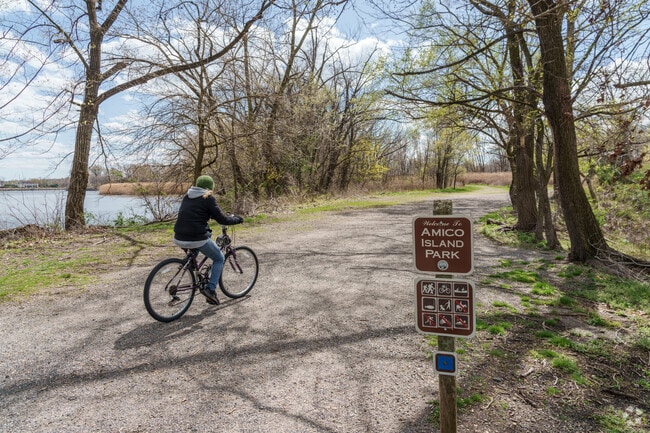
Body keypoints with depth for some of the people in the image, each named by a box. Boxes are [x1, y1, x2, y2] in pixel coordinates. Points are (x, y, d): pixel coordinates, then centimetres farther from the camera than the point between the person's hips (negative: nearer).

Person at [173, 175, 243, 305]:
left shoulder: (187, 196, 16)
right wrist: (236, 219, 12)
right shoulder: (208, 198, -4)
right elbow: (222, 219, -5)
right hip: (197, 239, -6)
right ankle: (210, 289, 4)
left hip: (179, 239, 7)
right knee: (219, 259, 17)